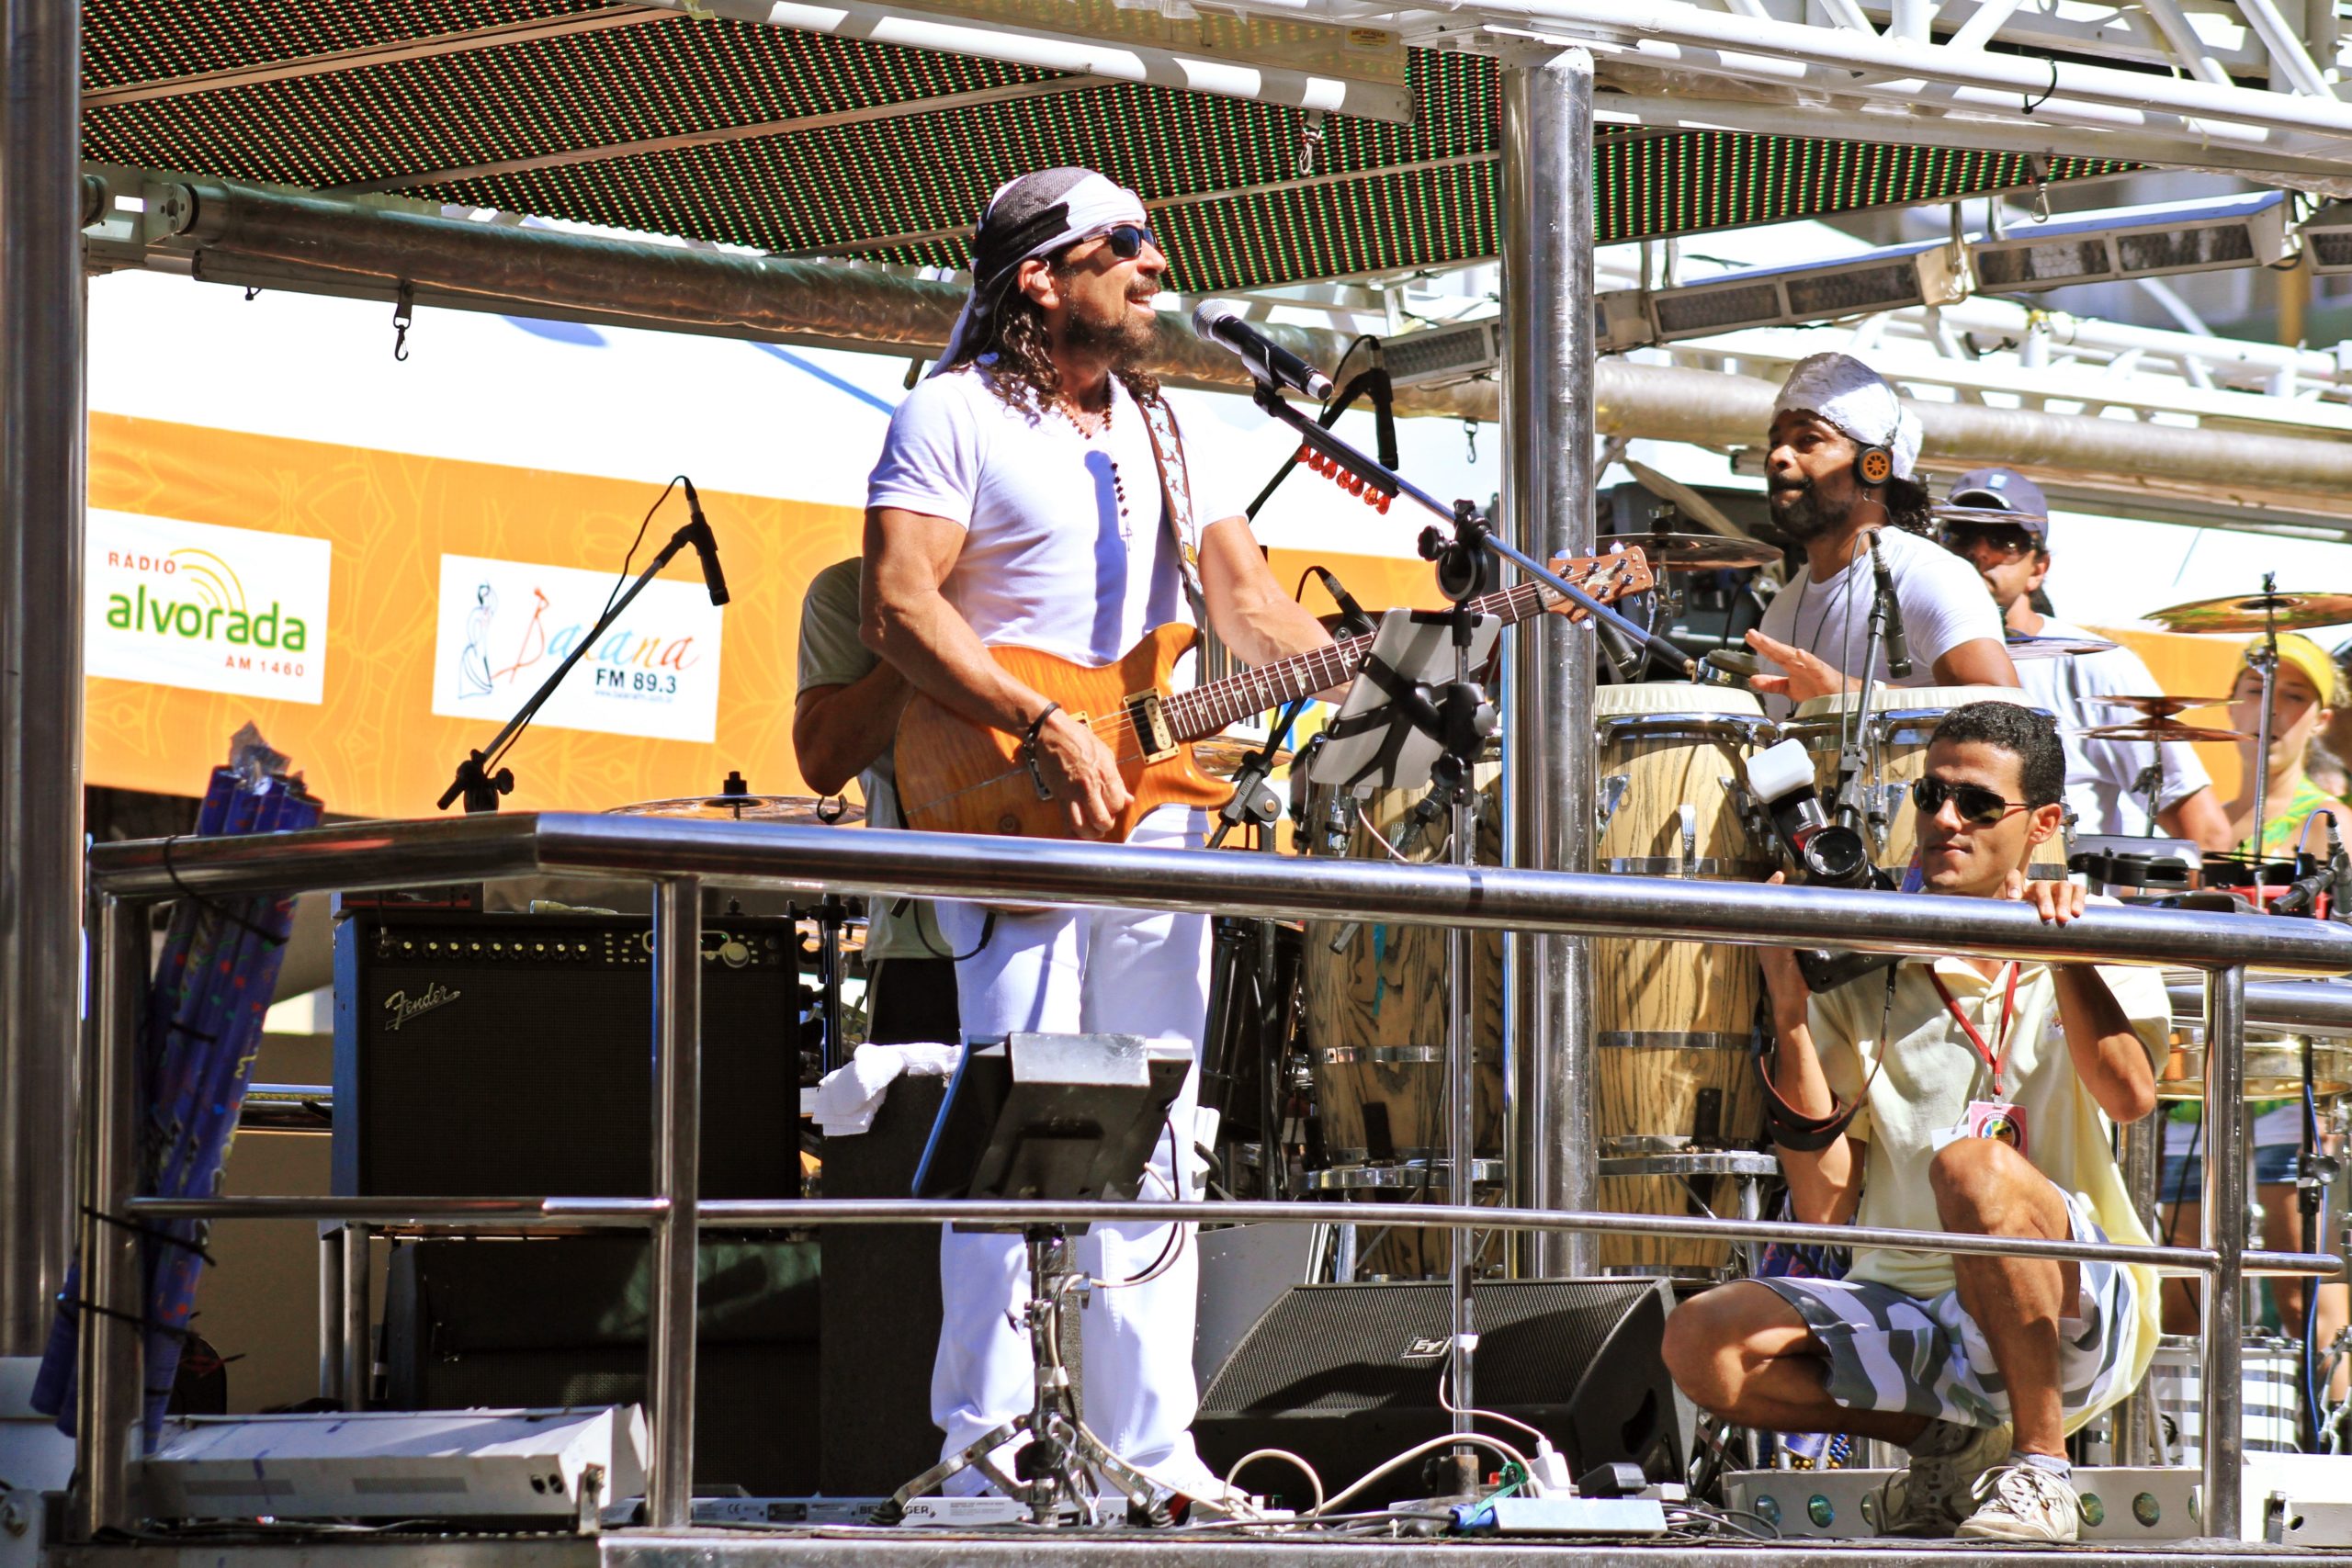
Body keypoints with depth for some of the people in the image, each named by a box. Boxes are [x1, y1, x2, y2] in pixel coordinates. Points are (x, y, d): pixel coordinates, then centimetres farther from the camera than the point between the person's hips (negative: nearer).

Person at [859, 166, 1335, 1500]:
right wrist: (1046, 727, -21)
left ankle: (1151, 1443, 9)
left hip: (1156, 807, 7)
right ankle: (987, 1439, -10)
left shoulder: (1161, 431, 19)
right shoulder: (955, 416, -2)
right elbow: (902, 609, -12)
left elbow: (1253, 610, 13)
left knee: (1155, 1139, 6)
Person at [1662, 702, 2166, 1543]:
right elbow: (1825, 1209, 1)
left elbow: (2128, 1096, -16)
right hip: (1902, 1309, 3)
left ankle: (2040, 1468, -21)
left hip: (2069, 1319, -3)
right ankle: (1954, 1440, -2)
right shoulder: (1865, 975, 8)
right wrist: (1792, 1023, -8)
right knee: (1700, 1341, -22)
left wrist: (2064, 952, -22)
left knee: (1969, 1165, -34)